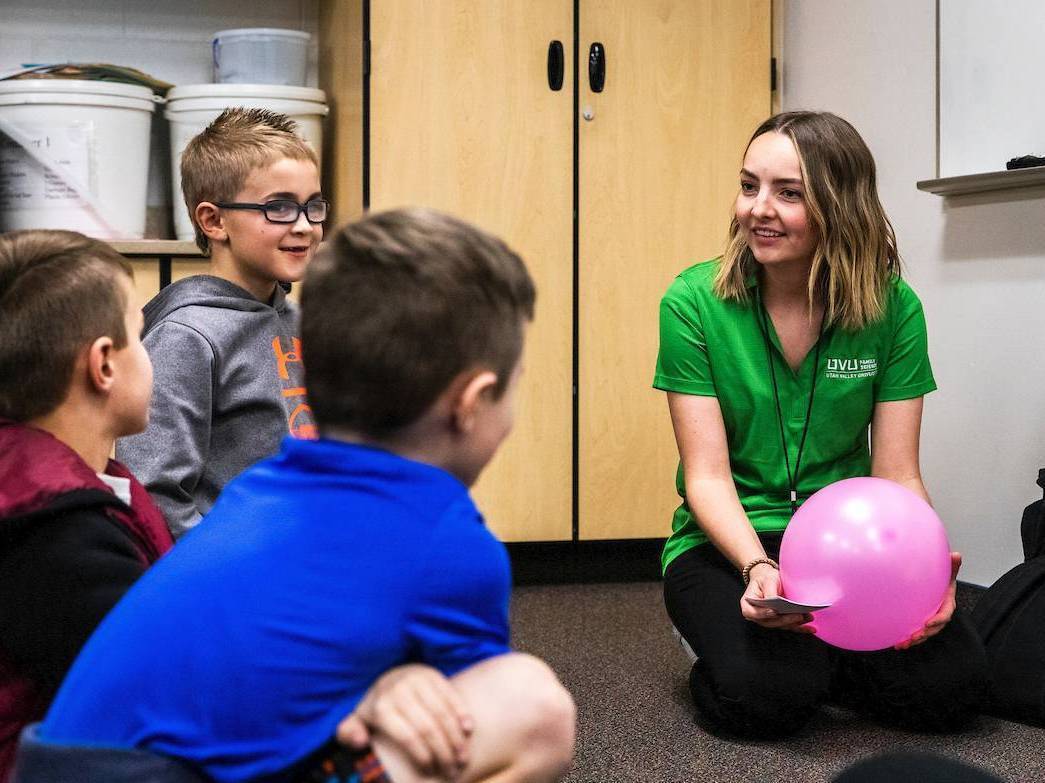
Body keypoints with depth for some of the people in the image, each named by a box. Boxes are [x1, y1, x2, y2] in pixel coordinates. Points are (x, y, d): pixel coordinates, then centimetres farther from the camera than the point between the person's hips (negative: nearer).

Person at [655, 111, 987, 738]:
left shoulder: (894, 309, -5)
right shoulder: (695, 303, -11)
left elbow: (897, 474, -5)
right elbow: (707, 475, -13)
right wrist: (758, 568, -32)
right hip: (729, 541, -2)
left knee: (952, 685, -22)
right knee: (767, 694, -31)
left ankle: (816, 654, 6)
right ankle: (724, 638, 3)